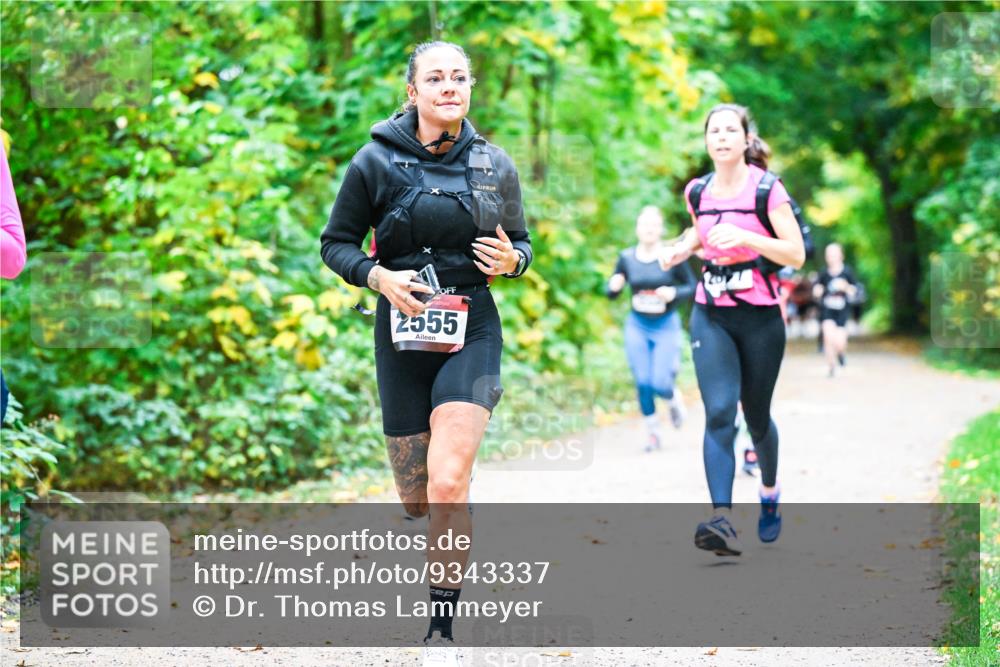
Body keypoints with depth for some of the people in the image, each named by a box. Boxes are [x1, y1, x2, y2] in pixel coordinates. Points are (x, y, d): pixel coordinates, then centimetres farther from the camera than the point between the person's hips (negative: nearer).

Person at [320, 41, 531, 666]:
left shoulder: (495, 165, 3)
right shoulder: (377, 161, -1)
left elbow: (521, 243, 15)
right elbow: (336, 243, 4)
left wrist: (511, 259, -9)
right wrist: (379, 277, -14)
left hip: (471, 332, -1)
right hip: (404, 333, 1)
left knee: (448, 482, -20)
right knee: (416, 499, 7)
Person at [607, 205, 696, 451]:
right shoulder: (627, 258, -1)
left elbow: (692, 287, -2)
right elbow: (612, 293, 8)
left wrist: (674, 293, -21)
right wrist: (614, 286, -15)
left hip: (666, 326, -2)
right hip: (637, 326, 2)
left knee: (660, 384, -8)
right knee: (643, 383, -2)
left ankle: (674, 397, 28)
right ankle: (653, 432, 17)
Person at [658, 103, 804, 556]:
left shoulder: (767, 189, -8)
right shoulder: (697, 191, 5)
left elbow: (796, 254, -12)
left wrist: (746, 236, -24)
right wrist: (681, 248, 6)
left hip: (760, 318, -2)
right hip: (711, 317, 2)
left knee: (756, 417, 10)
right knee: (719, 412, -15)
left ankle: (770, 495, 40)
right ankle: (722, 522, -26)